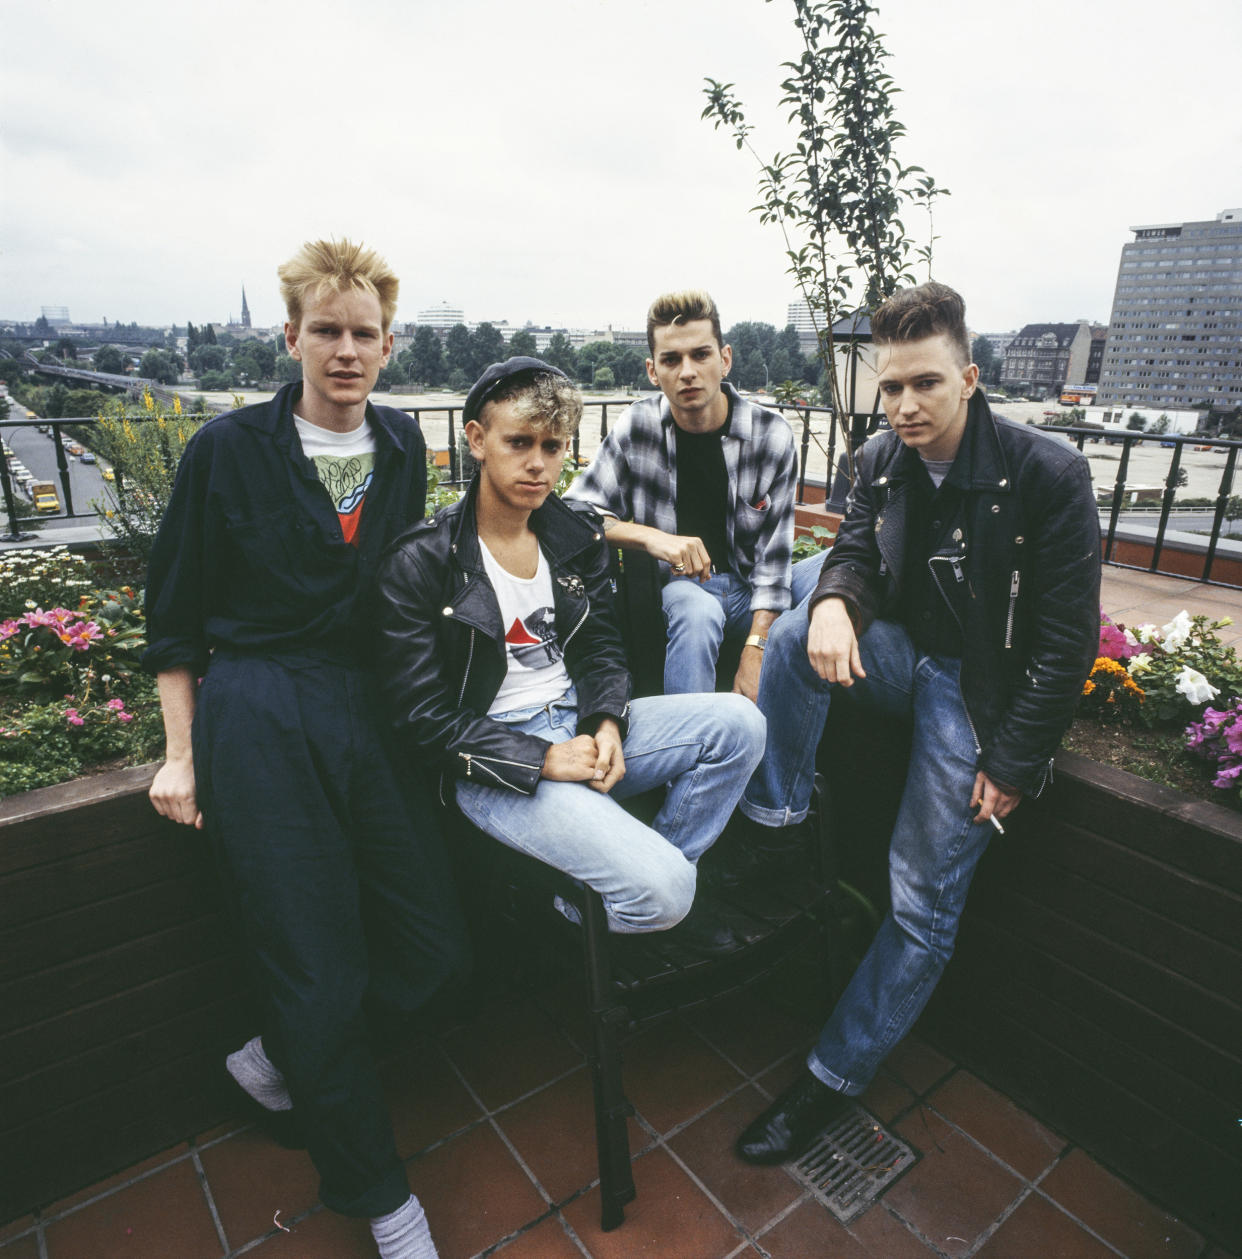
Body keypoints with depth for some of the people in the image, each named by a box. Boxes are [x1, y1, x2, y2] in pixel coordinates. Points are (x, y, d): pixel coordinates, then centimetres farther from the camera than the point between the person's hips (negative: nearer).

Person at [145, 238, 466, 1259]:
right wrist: (184, 753, 0)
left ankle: (280, 1050, 34)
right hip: (262, 723, -4)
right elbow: (176, 612, 2)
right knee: (319, 973, 2)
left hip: (374, 710, 5)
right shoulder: (229, 448, -3)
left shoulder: (402, 445, 8)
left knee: (432, 949, 6)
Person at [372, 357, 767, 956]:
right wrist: (541, 759, -19)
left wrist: (607, 724, -10)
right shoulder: (418, 562, -11)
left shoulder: (577, 534, 6)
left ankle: (657, 884, 7)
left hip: (579, 722, 7)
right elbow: (422, 717, -12)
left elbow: (602, 648, 12)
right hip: (494, 759, -6)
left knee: (738, 723, -10)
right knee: (662, 890, -23)